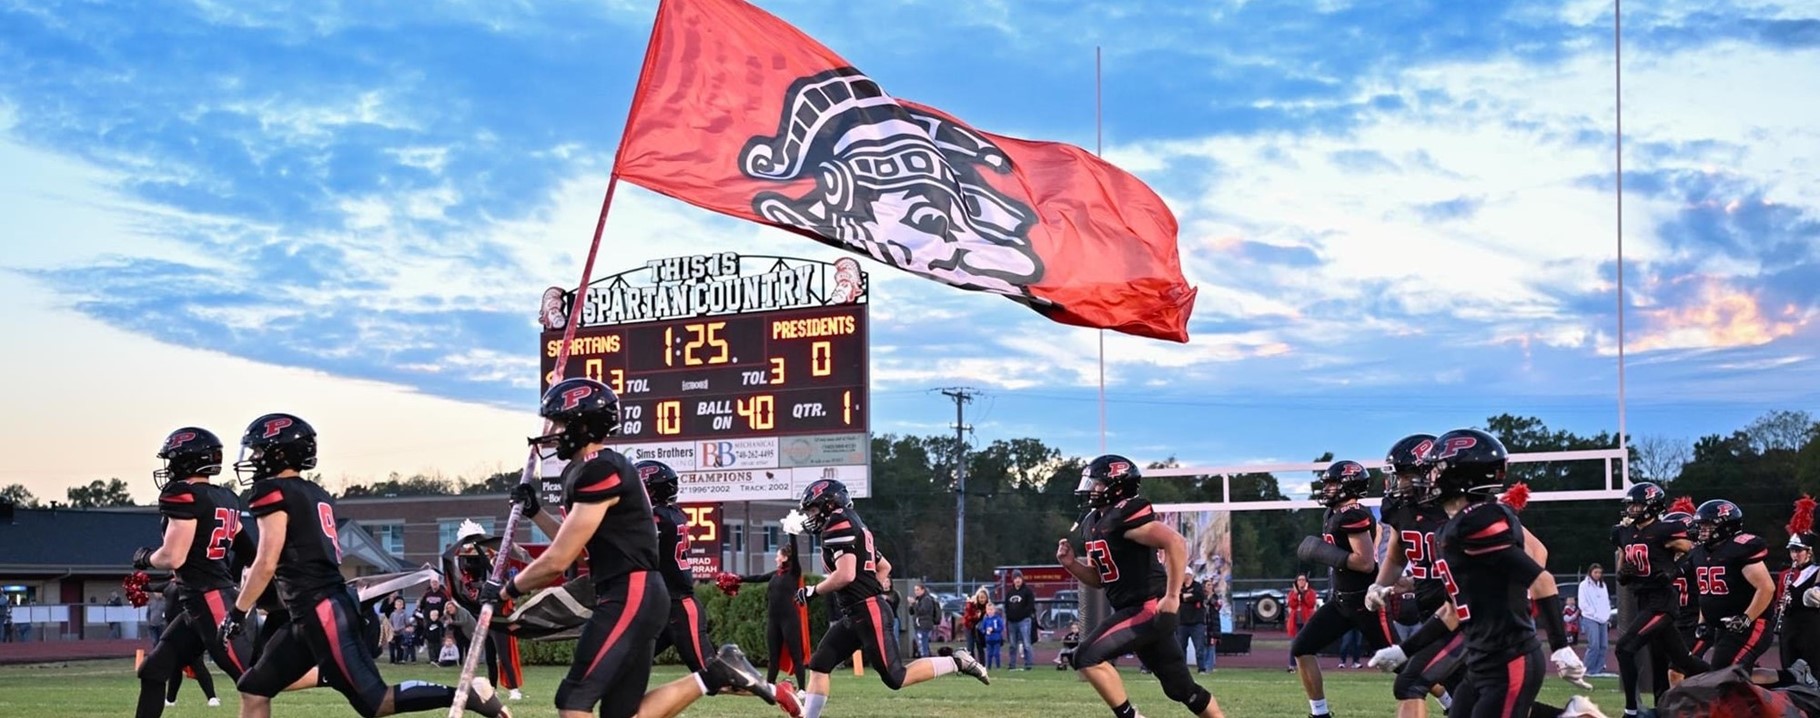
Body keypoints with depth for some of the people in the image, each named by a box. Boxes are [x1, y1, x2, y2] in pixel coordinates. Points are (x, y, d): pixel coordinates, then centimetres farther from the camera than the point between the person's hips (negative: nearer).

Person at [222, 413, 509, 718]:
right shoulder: (317, 495, 17)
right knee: (253, 690, 13)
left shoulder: (274, 492, -7)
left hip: (321, 612, -9)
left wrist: (237, 611, -4)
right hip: (313, 614, 9)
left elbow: (267, 563, -12)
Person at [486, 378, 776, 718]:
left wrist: (506, 590, -2)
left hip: (631, 596, -10)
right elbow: (575, 544, 28)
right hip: (632, 598, 10)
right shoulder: (581, 471, 17)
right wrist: (533, 512, 19)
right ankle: (715, 675, 9)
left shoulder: (600, 471, -15)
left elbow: (557, 561, -15)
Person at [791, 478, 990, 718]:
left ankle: (956, 662, 2)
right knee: (818, 666, 5)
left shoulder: (838, 526, -12)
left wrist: (812, 591, -10)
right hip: (854, 616, 10)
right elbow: (884, 567, 26)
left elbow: (846, 575, -23)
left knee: (895, 678, -6)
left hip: (869, 614, -10)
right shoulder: (854, 527, 18)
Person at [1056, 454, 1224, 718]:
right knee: (1182, 688, 14)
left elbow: (1176, 544, -25)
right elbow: (1100, 578, 23)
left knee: (1088, 657, -18)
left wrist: (1172, 597, -26)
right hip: (1133, 609, 10)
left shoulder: (1125, 515, -16)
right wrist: (1071, 563, 4)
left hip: (1151, 607, -10)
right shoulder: (1092, 522, 14)